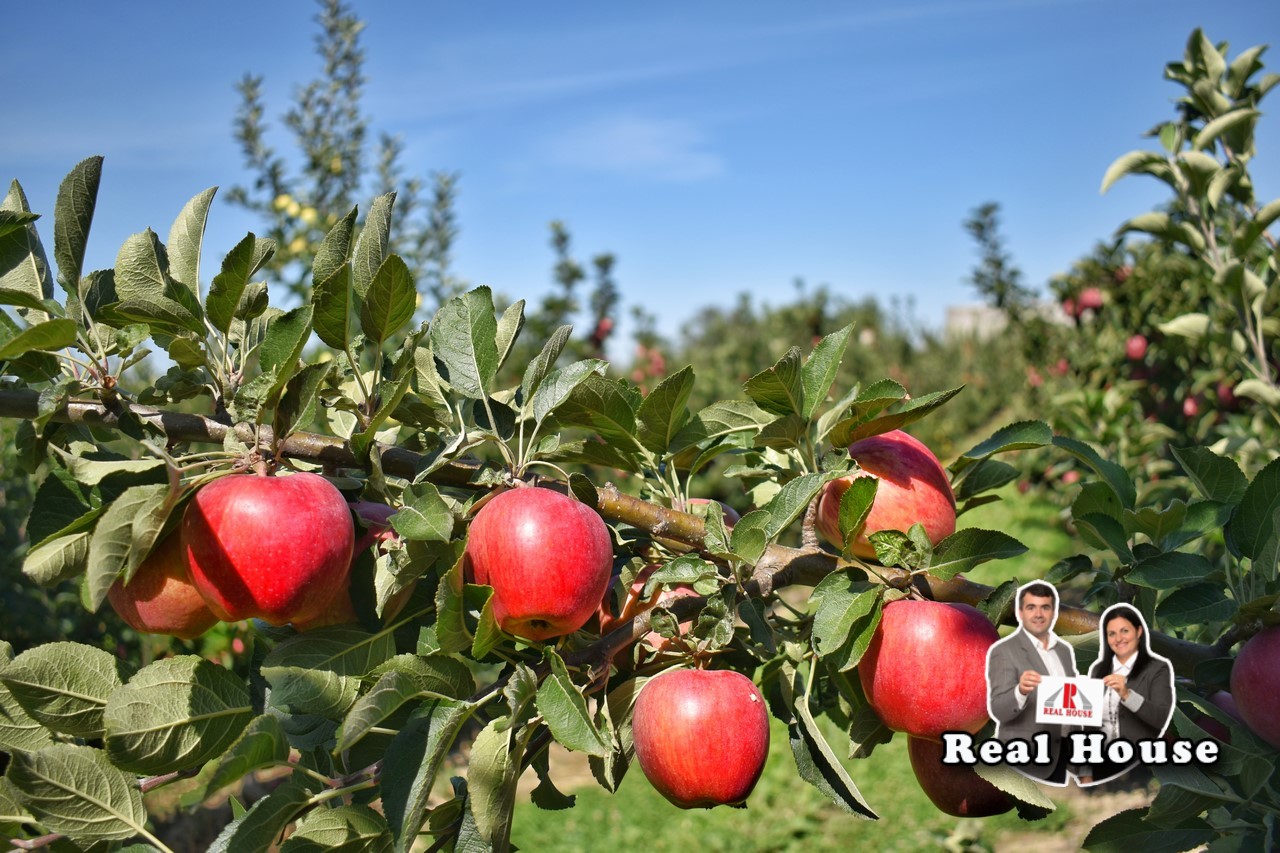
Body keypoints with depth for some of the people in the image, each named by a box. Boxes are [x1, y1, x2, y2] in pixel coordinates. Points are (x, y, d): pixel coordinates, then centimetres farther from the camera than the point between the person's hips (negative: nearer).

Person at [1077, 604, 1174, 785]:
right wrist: (1085, 773, 5)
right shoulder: (1098, 669, 7)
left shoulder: (1157, 668, -4)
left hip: (1140, 765, -4)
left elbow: (1161, 718, -15)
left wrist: (1126, 694, -29)